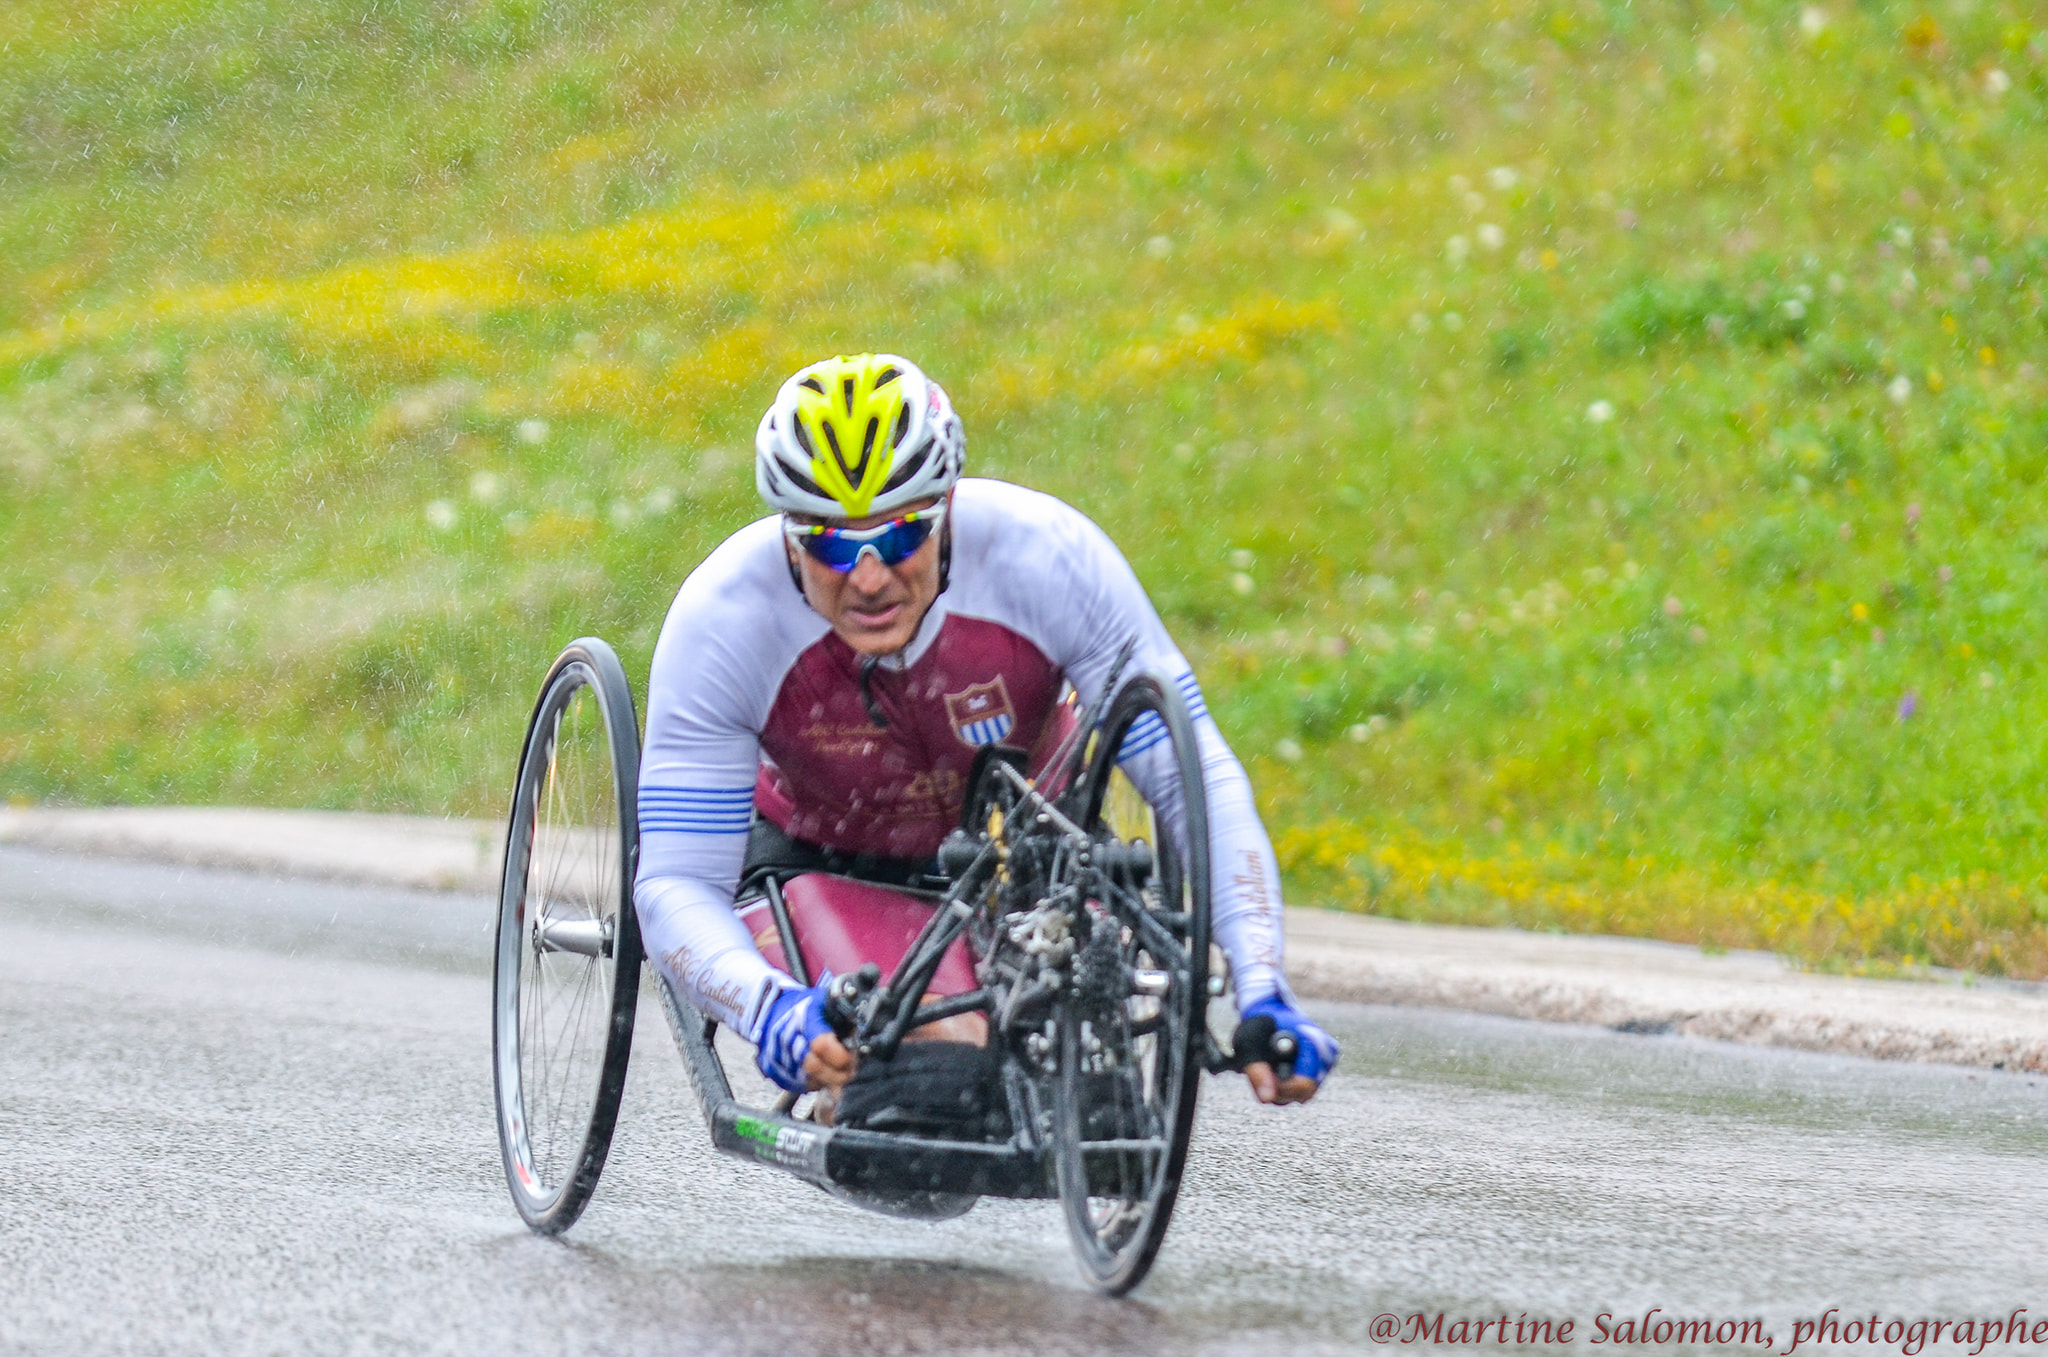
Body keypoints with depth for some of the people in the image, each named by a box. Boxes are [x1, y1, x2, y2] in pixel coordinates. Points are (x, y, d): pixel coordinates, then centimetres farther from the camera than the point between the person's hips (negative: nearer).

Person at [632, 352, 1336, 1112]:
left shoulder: (1047, 558, -31)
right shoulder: (719, 622, -31)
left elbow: (1198, 780, -26)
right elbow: (677, 885, -31)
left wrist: (1261, 991, -39)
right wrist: (774, 1013, -52)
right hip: (820, 862, -2)